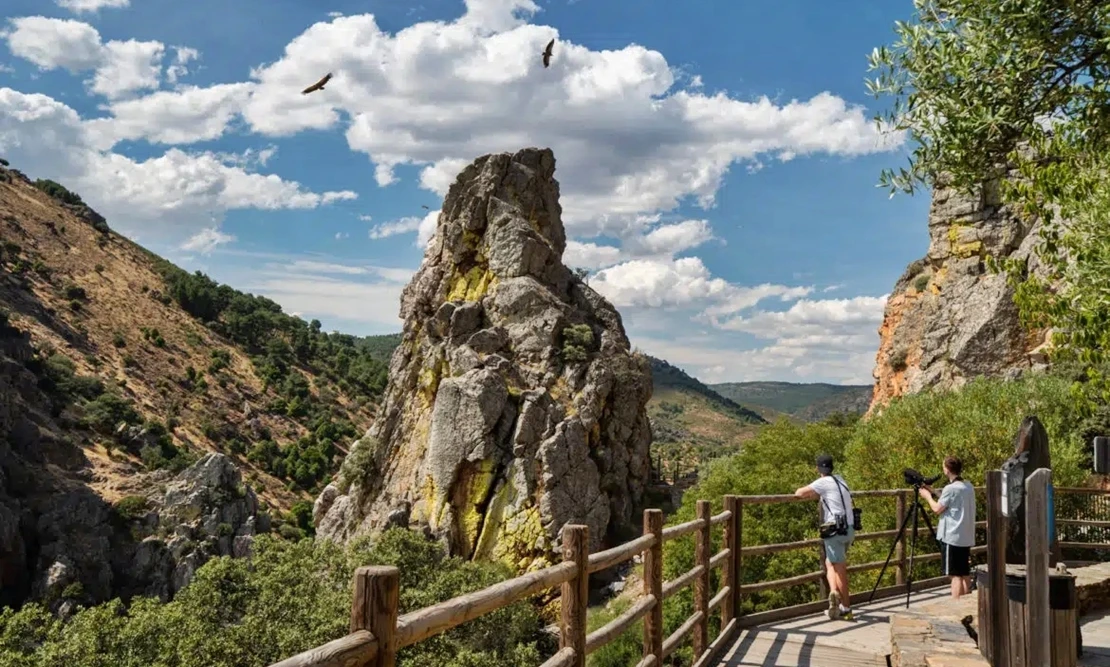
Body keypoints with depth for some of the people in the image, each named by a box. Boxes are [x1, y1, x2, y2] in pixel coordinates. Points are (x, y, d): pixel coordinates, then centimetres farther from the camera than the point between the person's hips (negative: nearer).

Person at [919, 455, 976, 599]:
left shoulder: (951, 488, -16)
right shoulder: (969, 487, 10)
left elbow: (937, 509, -11)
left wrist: (928, 496, 6)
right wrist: (934, 492, 20)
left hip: (952, 537, -8)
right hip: (966, 537, 8)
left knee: (955, 574, -6)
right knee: (965, 573, 13)